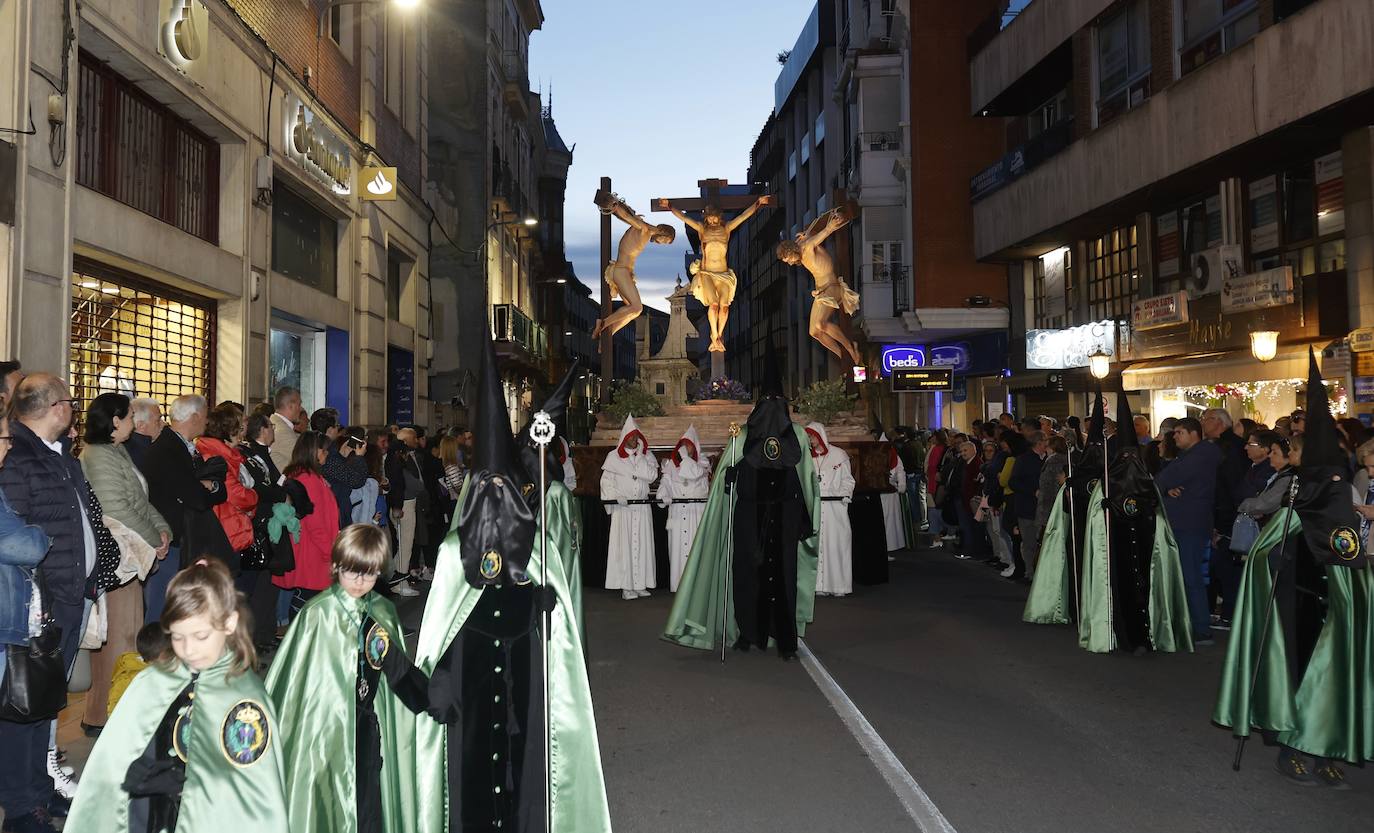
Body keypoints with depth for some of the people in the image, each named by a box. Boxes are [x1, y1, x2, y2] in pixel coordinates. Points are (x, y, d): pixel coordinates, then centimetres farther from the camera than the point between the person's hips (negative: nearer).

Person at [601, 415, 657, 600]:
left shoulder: (646, 455, 10)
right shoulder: (614, 456, 4)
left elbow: (652, 476, -5)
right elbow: (606, 481, 0)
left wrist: (639, 457, -8)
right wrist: (617, 497, -14)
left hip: (642, 507, 3)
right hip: (622, 507, -3)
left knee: (642, 543, 2)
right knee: (624, 543, -6)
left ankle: (641, 584, 6)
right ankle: (626, 586, -4)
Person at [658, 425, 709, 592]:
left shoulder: (702, 464, 7)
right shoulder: (671, 463, 15)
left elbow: (694, 474, -13)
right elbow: (665, 482, 7)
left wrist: (685, 456, -7)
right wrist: (663, 495, -12)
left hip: (696, 512, -2)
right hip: (677, 512, 2)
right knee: (677, 546, -1)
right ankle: (677, 583, 2)